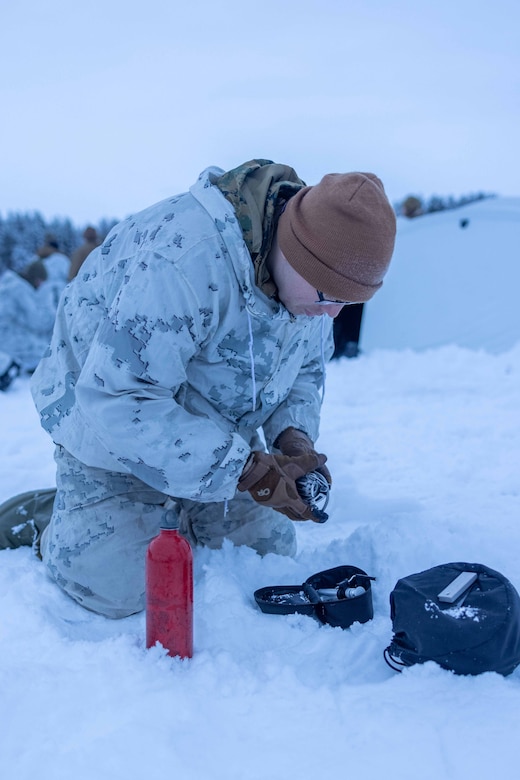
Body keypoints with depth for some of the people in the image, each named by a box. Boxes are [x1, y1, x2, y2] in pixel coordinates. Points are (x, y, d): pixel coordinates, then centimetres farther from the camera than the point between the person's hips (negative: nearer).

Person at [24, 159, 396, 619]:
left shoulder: (309, 272, -12)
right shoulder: (188, 258, -39)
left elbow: (307, 367, 4)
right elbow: (118, 398, -38)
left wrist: (293, 435, -17)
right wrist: (245, 471, -38)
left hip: (215, 438, 7)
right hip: (110, 421, -6)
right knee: (117, 592, -13)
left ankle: (170, 515, 31)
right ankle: (47, 519, 17)